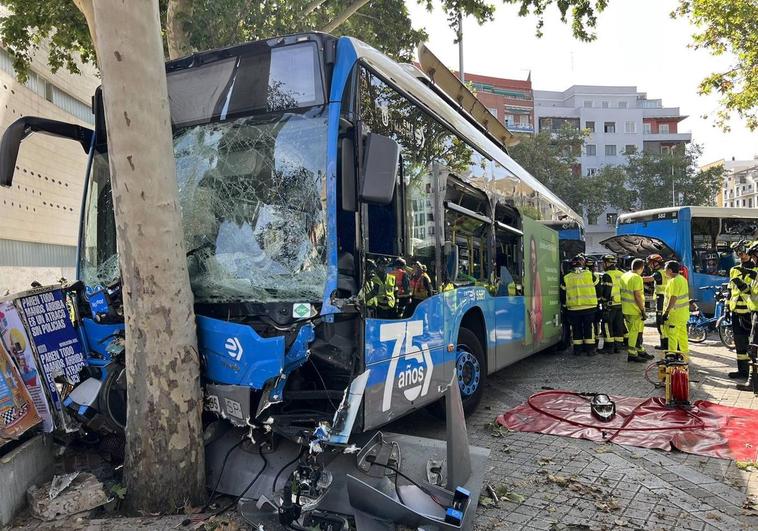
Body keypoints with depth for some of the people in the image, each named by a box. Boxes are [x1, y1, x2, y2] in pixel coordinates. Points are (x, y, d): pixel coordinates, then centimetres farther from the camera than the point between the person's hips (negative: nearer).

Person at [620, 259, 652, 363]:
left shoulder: (624, 276, 11)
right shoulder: (637, 278, -16)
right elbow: (637, 296, -20)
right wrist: (643, 310, -16)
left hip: (626, 309, 9)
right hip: (635, 310, -9)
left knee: (638, 331, 19)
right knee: (634, 332, -1)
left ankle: (640, 351, 27)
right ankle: (631, 354, 4)